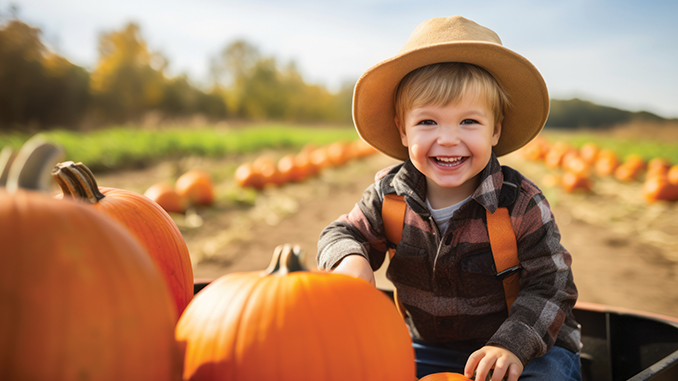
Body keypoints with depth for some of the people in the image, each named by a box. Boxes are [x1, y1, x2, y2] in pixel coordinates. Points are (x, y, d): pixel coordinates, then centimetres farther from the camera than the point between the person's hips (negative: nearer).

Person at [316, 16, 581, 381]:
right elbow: (344, 233, 3)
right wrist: (350, 258, -22)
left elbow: (551, 286, -15)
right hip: (427, 347, 3)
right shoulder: (389, 193, -9)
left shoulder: (522, 205, -18)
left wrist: (512, 345, -30)